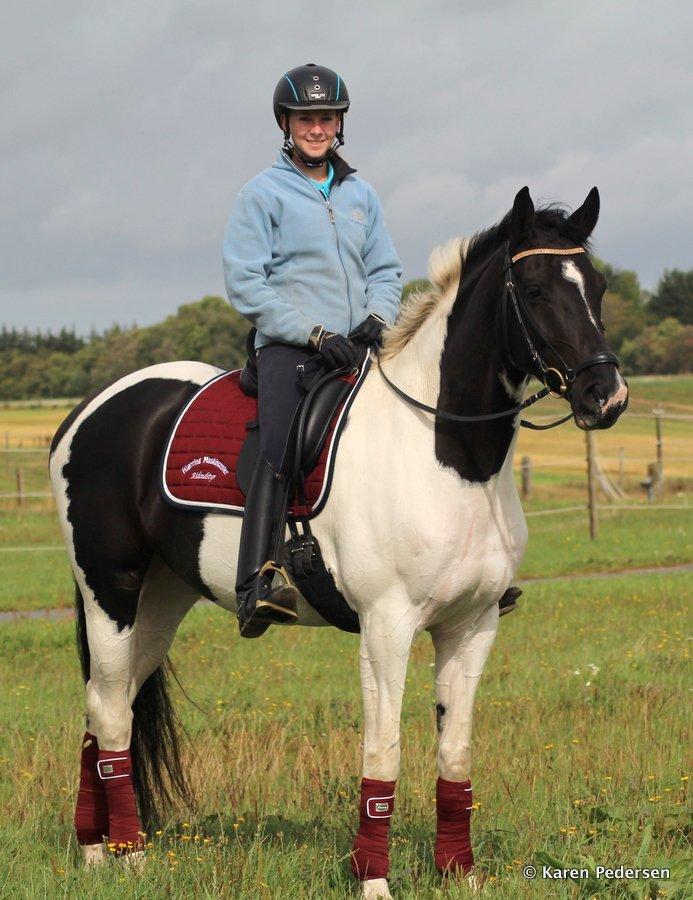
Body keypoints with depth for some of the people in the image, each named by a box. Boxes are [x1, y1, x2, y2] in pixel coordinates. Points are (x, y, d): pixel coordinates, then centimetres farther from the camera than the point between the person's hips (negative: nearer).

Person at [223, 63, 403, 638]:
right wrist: (314, 335, -12)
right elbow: (245, 282, -4)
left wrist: (378, 316, -3)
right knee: (279, 453, -26)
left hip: (358, 347, 5)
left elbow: (385, 269, 21)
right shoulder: (264, 193, 2)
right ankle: (258, 584, -38)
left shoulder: (360, 194, 18)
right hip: (289, 348, -5)